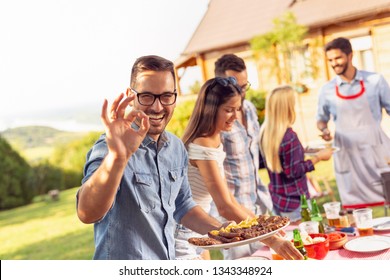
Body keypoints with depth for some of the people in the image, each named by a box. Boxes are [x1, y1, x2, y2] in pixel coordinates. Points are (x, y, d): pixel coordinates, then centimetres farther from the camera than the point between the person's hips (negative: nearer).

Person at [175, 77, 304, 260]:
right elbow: (224, 207, -29)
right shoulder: (203, 147, -24)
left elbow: (226, 197, 10)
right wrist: (270, 240, -30)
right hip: (181, 234, -9)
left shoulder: (215, 141, 6)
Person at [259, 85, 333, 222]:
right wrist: (318, 157, -10)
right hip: (293, 200, -8)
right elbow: (294, 171, -19)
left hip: (275, 199, 8)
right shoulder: (289, 136, -23)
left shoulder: (265, 132, 0)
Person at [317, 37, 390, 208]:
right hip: (347, 154, 1)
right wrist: (324, 129, -7)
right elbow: (321, 119, 16)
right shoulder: (327, 90, 3)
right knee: (356, 209, 7)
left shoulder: (375, 81, -1)